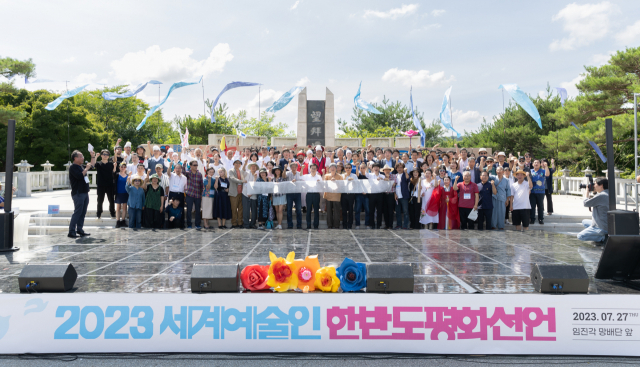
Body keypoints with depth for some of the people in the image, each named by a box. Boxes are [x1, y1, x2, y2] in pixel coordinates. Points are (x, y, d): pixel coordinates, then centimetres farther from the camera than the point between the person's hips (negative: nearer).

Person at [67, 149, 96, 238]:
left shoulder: (81, 166, 18)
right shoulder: (73, 167, -9)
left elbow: (92, 165, 33)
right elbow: (80, 176, -24)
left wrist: (93, 156, 23)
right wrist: (86, 168, -14)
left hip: (85, 193, 9)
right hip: (78, 193, -9)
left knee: (83, 213, 10)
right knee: (77, 212, -10)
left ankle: (80, 230, 16)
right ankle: (71, 232, -9)